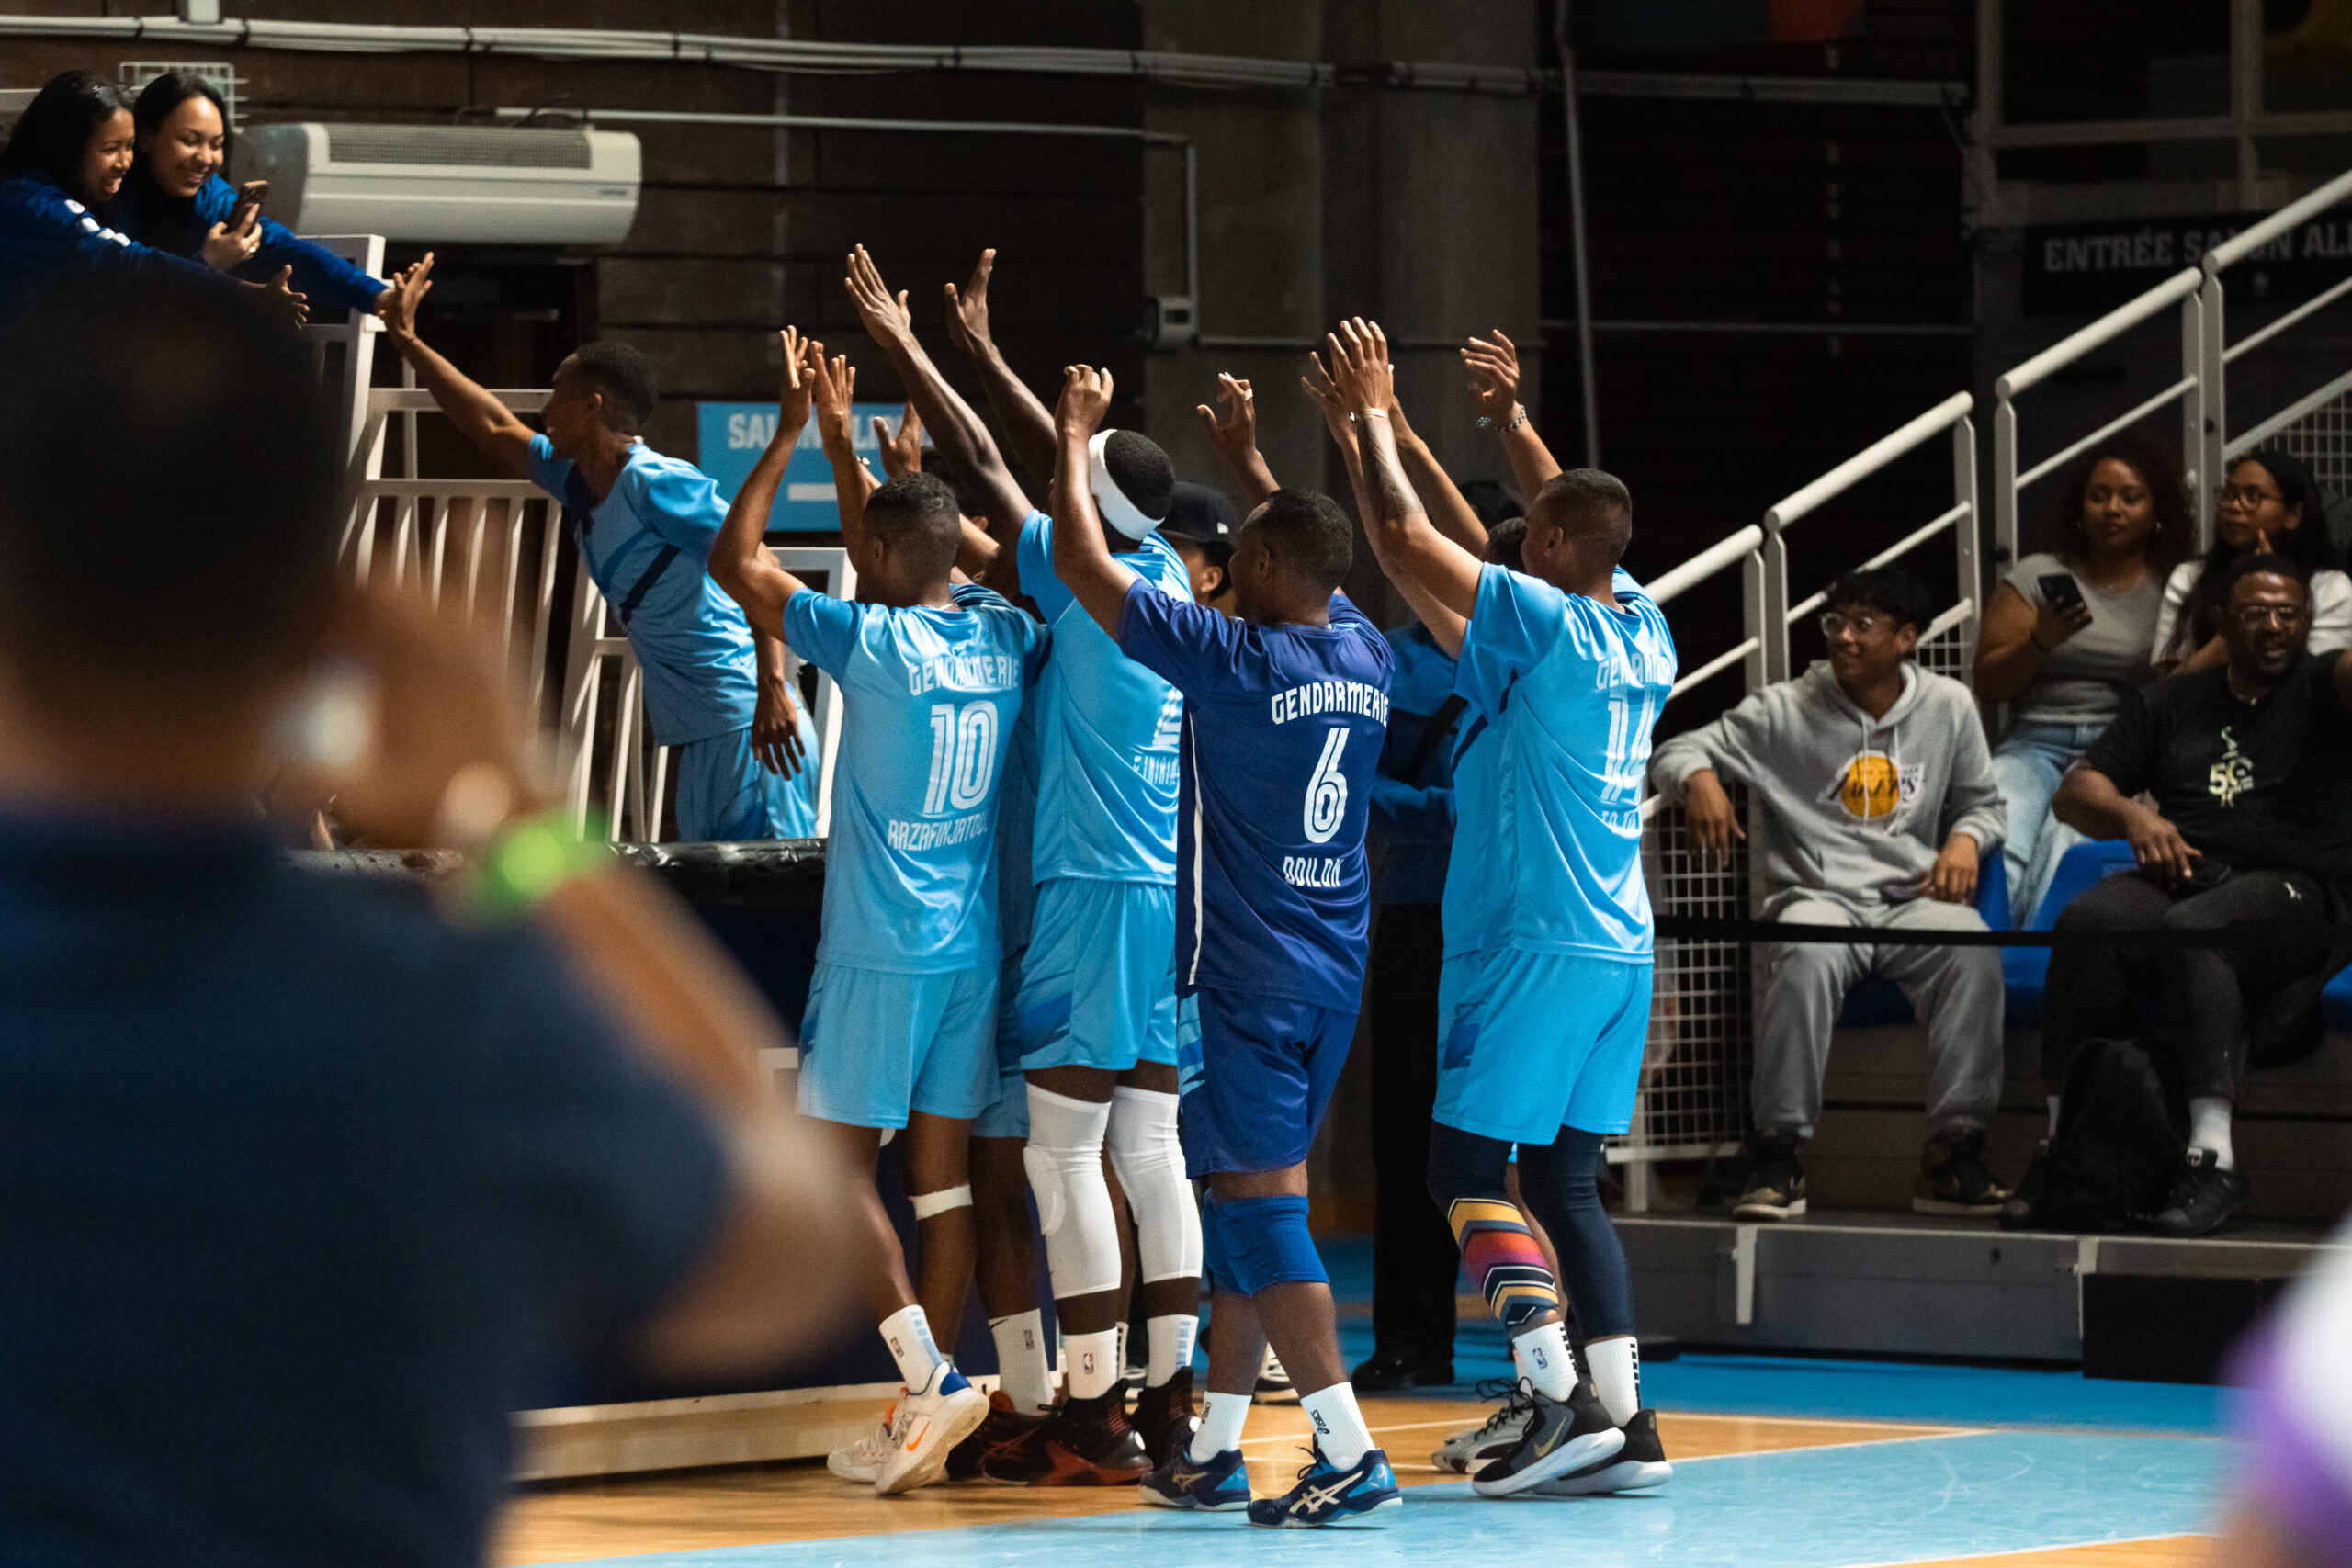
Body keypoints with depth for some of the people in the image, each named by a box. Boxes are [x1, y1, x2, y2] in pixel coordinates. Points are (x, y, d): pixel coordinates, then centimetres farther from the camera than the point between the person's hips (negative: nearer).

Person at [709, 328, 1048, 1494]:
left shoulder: (872, 643, -14)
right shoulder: (1005, 641, 4)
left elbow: (734, 559, -4)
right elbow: (906, 565, 24)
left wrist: (792, 432, 3)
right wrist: (839, 440, 28)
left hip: (879, 953, -6)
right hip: (977, 948, 6)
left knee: (837, 1168, 2)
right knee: (942, 1176, 8)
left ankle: (932, 1376, -12)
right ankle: (916, 1430, 10)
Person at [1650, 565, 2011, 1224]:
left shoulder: (1949, 707, 12)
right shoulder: (1787, 710, 5)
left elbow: (1982, 800, 24)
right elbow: (1676, 751, 6)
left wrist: (1966, 838, 0)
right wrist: (1700, 780, -18)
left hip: (1913, 898, 1)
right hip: (1817, 895, -1)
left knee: (1973, 949, -34)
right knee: (1806, 956, -39)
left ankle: (1952, 1155, -29)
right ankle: (1779, 1153, -32)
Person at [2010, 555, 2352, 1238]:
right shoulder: (2172, 703, 24)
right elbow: (2075, 791, 20)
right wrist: (2131, 815, -1)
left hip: (2292, 889, -4)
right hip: (2179, 876, 4)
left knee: (2192, 928, -37)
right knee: (2086, 921, -29)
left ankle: (2213, 1157, -43)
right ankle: (2063, 1139, -29)